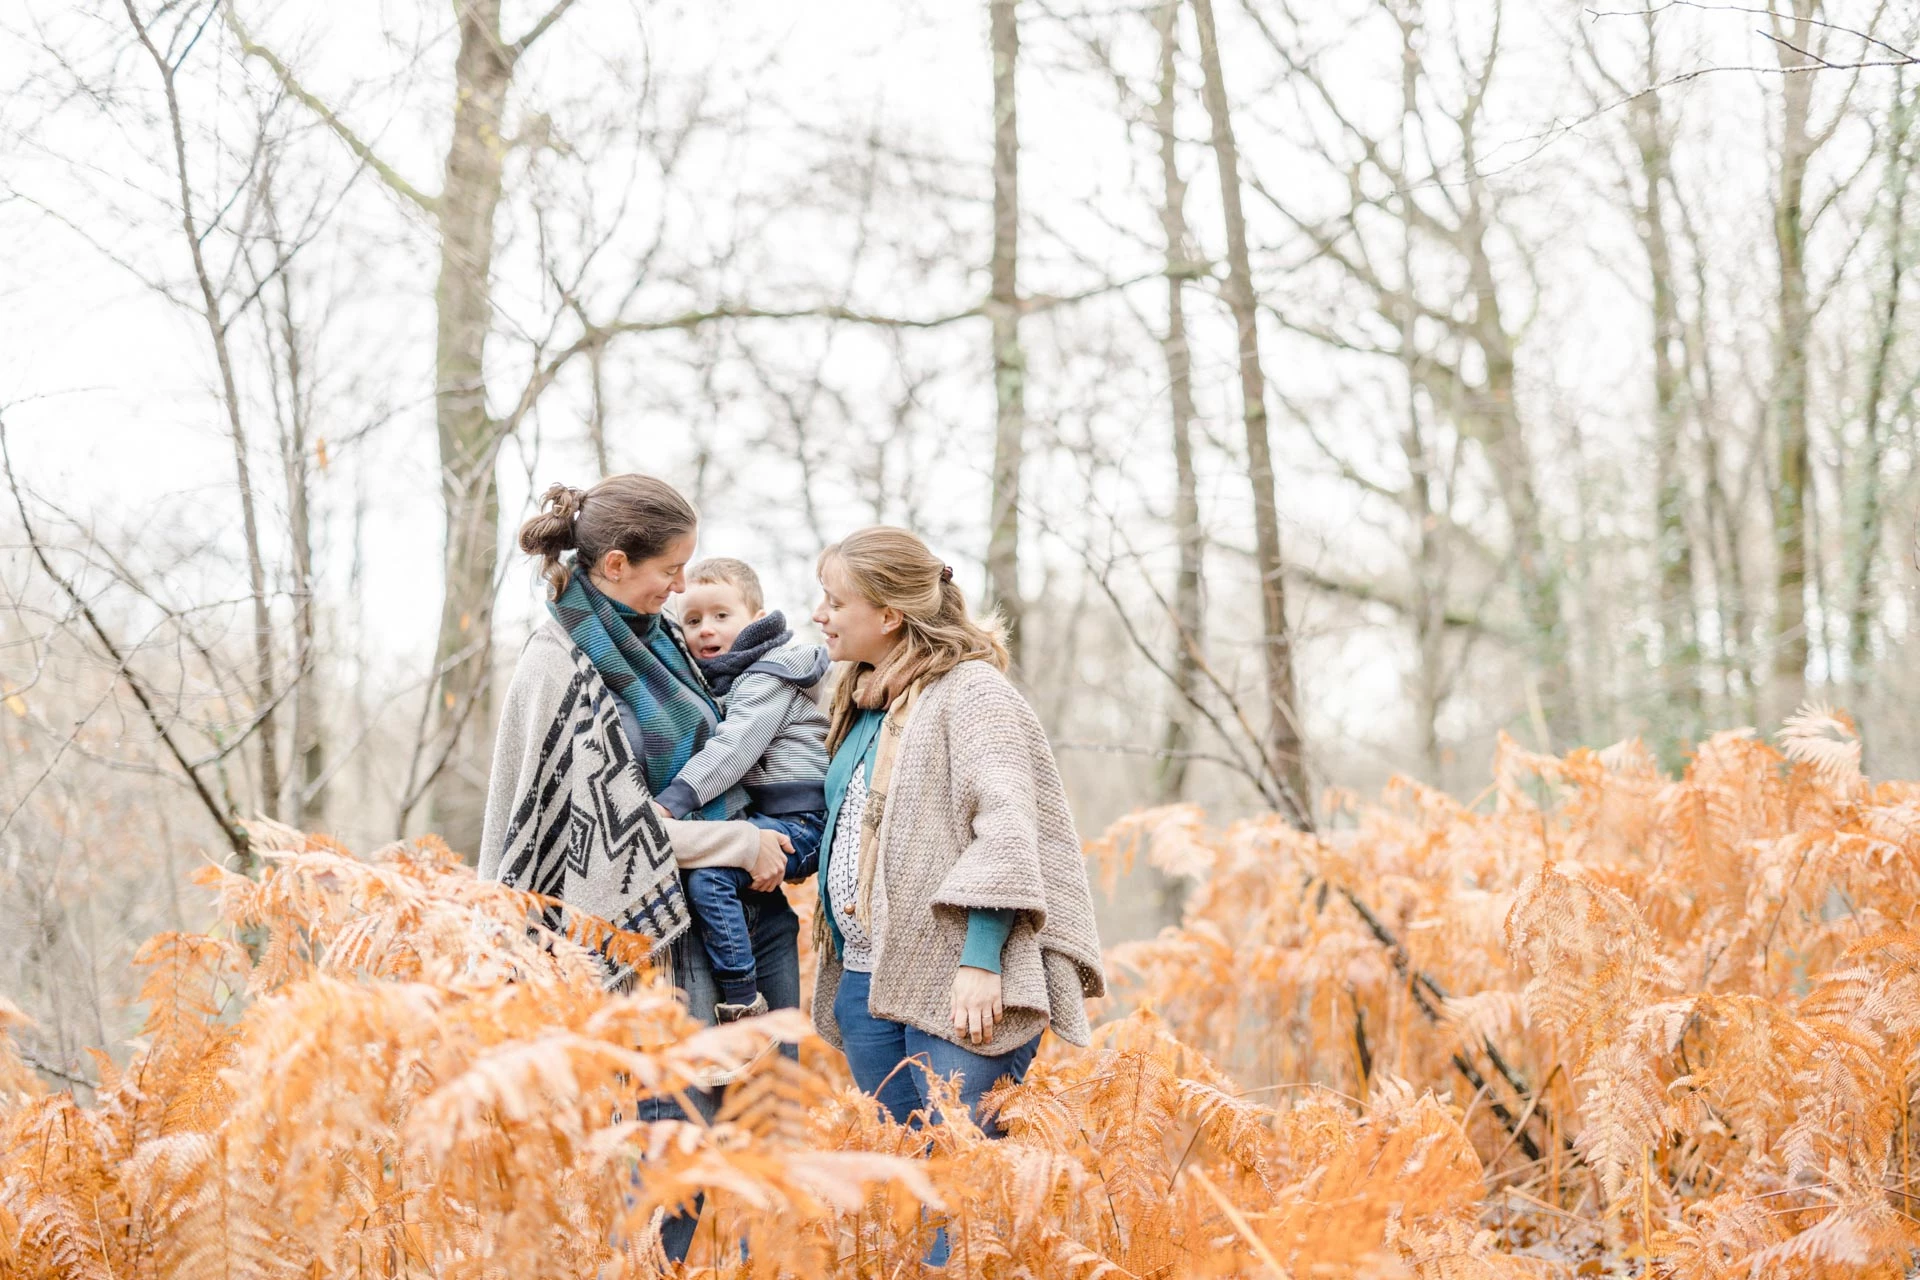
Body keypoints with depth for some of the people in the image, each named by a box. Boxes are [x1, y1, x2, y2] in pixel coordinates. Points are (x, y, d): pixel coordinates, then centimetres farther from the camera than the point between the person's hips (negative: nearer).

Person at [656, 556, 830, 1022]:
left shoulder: (767, 677, -10)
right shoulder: (717, 679, 20)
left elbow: (734, 747, -23)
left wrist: (674, 799, -30)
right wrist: (671, 799, 5)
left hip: (796, 821, -11)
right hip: (763, 815, 11)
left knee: (708, 875, -25)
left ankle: (744, 1004, -22)